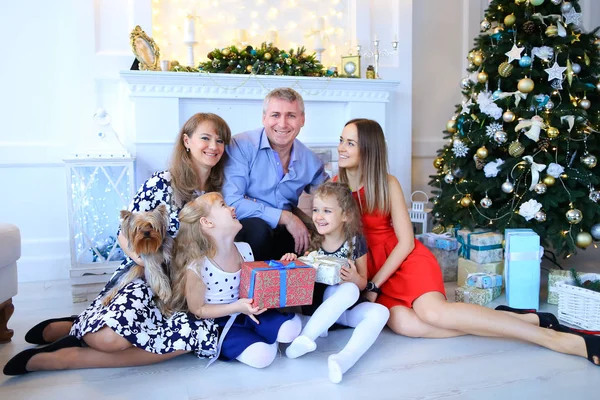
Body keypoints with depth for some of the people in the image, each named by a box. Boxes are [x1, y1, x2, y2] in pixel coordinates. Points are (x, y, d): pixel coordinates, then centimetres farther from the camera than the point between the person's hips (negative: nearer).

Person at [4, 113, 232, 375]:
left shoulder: (217, 193, 9)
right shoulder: (162, 183, -4)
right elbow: (126, 235, -4)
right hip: (143, 275, -5)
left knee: (206, 334, -29)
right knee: (112, 338, -35)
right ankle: (75, 327, 6)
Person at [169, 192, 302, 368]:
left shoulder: (245, 249, -6)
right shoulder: (196, 267, -23)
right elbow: (198, 310, -13)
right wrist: (236, 307, -25)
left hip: (248, 312, 6)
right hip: (218, 323, -5)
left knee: (291, 327, -15)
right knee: (261, 355, -24)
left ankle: (254, 333, 9)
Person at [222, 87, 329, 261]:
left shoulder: (311, 160, 2)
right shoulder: (241, 146, -12)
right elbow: (231, 202, -20)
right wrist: (285, 217, -21)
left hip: (285, 233, 4)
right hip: (245, 230, -3)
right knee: (257, 228, -35)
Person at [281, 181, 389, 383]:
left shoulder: (355, 242, -5)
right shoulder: (312, 240, -4)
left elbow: (362, 283, 1)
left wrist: (354, 278, -23)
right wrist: (293, 262, -18)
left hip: (346, 308, 2)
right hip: (315, 304, -1)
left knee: (380, 312, -26)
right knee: (349, 290, -31)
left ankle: (344, 359, -44)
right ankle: (305, 338, -37)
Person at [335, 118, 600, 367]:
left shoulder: (387, 184, -7)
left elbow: (406, 242, -8)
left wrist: (374, 285, -13)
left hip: (406, 260, -3)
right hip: (372, 270, 3)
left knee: (434, 312, -32)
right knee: (405, 324, -27)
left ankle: (554, 337, -23)